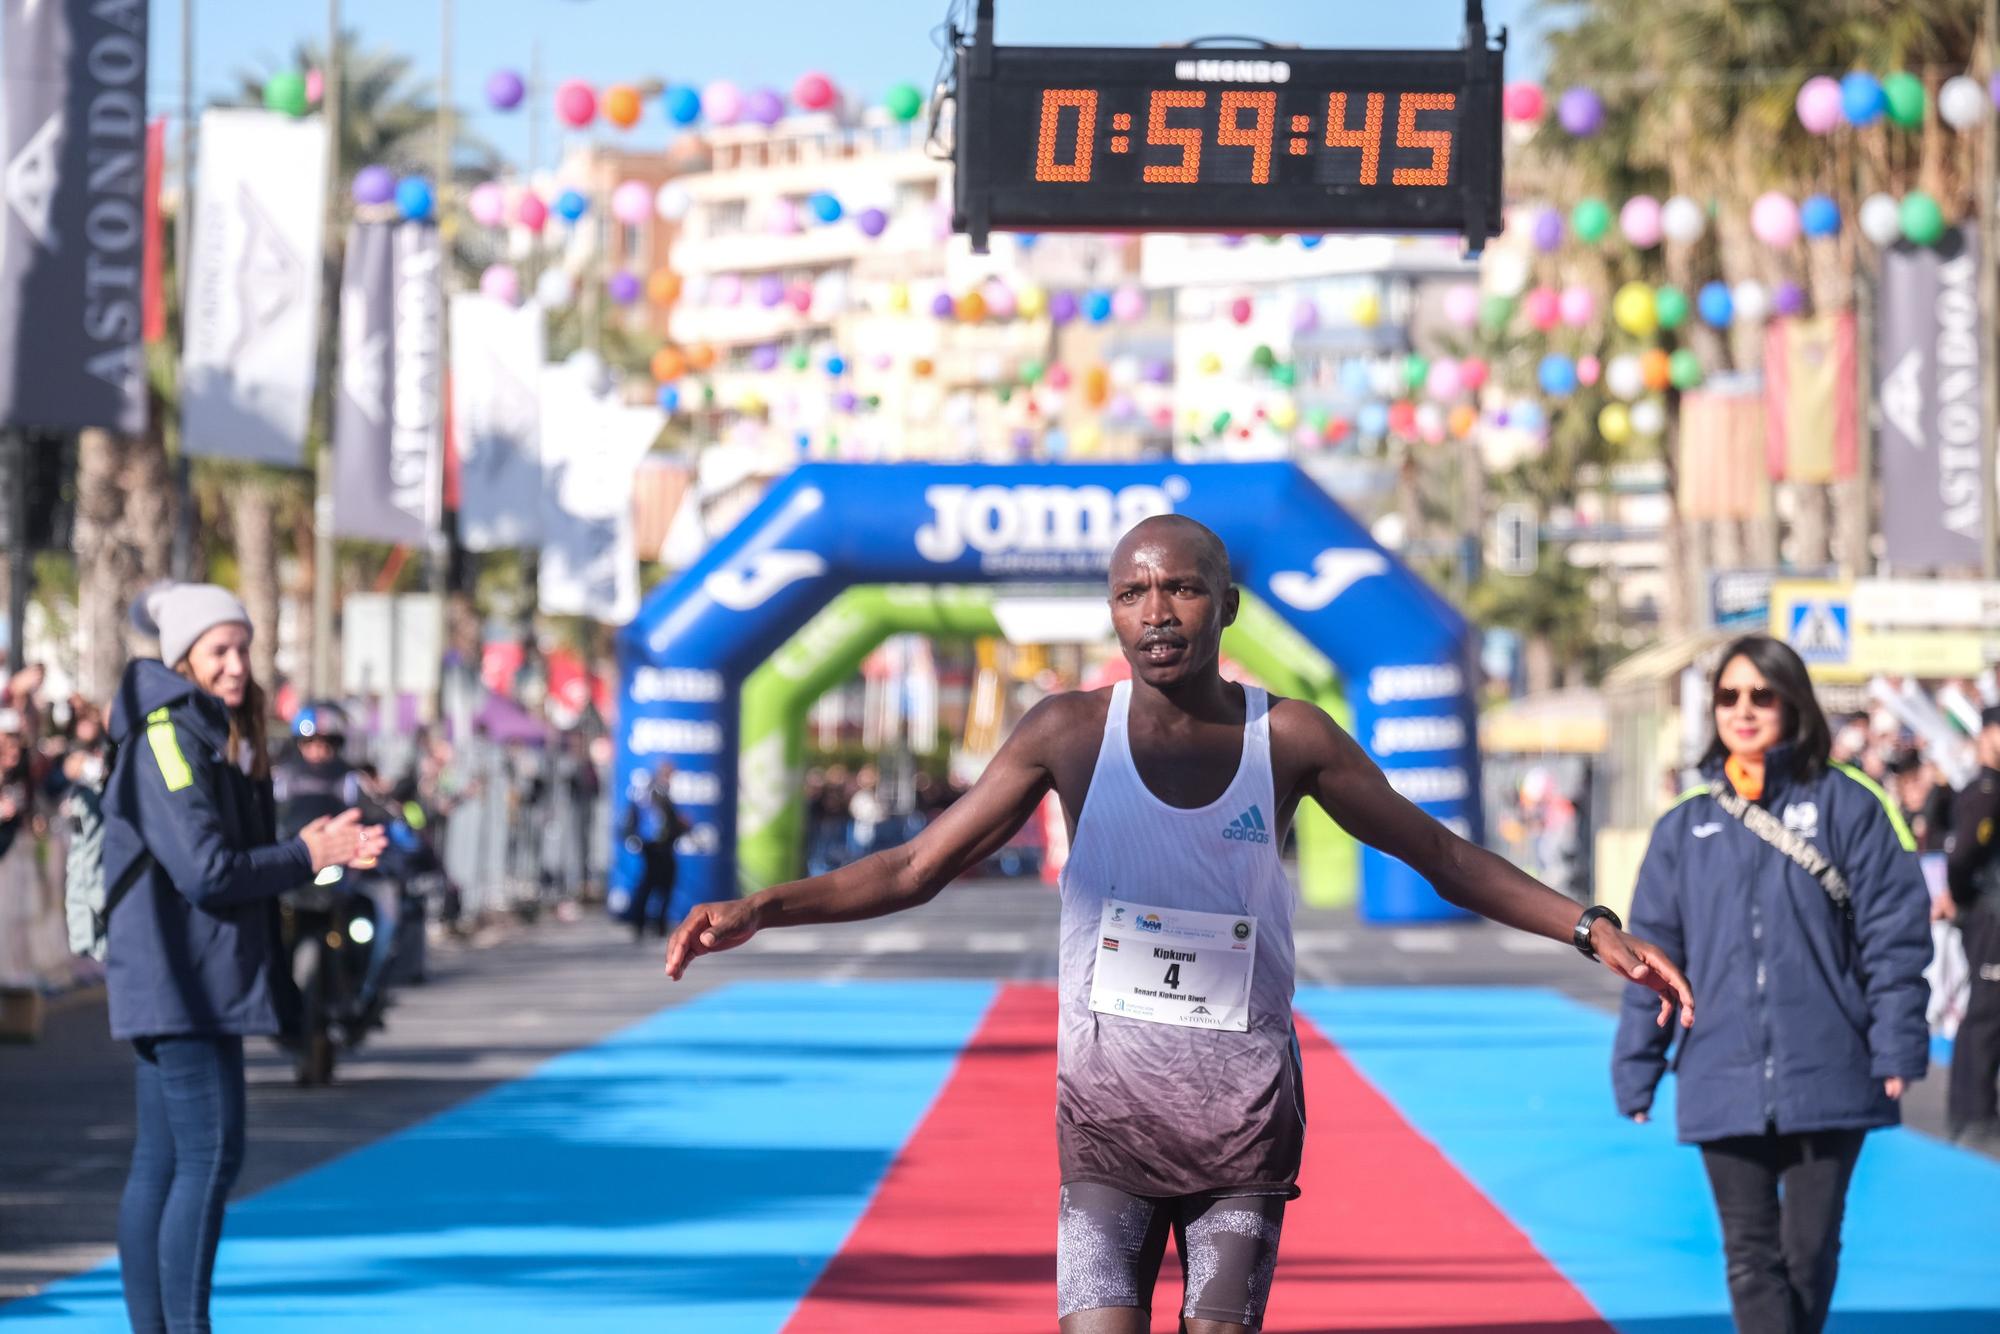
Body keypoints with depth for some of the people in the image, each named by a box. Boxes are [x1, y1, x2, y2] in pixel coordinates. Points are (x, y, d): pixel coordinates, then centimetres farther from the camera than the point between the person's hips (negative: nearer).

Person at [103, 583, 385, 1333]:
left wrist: (311, 848, 2)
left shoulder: (218, 738, 16)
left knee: (161, 1161, 9)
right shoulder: (168, 740, -14)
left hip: (191, 983, 10)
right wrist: (310, 856, -10)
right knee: (211, 1154, -11)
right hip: (183, 982, -10)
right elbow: (205, 870, -19)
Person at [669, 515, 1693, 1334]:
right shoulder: (1071, 733, -3)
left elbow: (1441, 856, 7)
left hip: (1244, 1112, 0)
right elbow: (916, 869, -1)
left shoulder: (1289, 738, -3)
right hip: (1107, 1108, 0)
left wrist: (1591, 929, -1)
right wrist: (760, 910, -13)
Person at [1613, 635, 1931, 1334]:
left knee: (1809, 1249, 6)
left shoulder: (1844, 805, 0)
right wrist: (1637, 1068, 6)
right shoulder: (1686, 828, 9)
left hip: (1825, 1074, -2)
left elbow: (1894, 931, -2)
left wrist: (1896, 1047, -8)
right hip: (1724, 1083, 2)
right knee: (1751, 1256, 0)